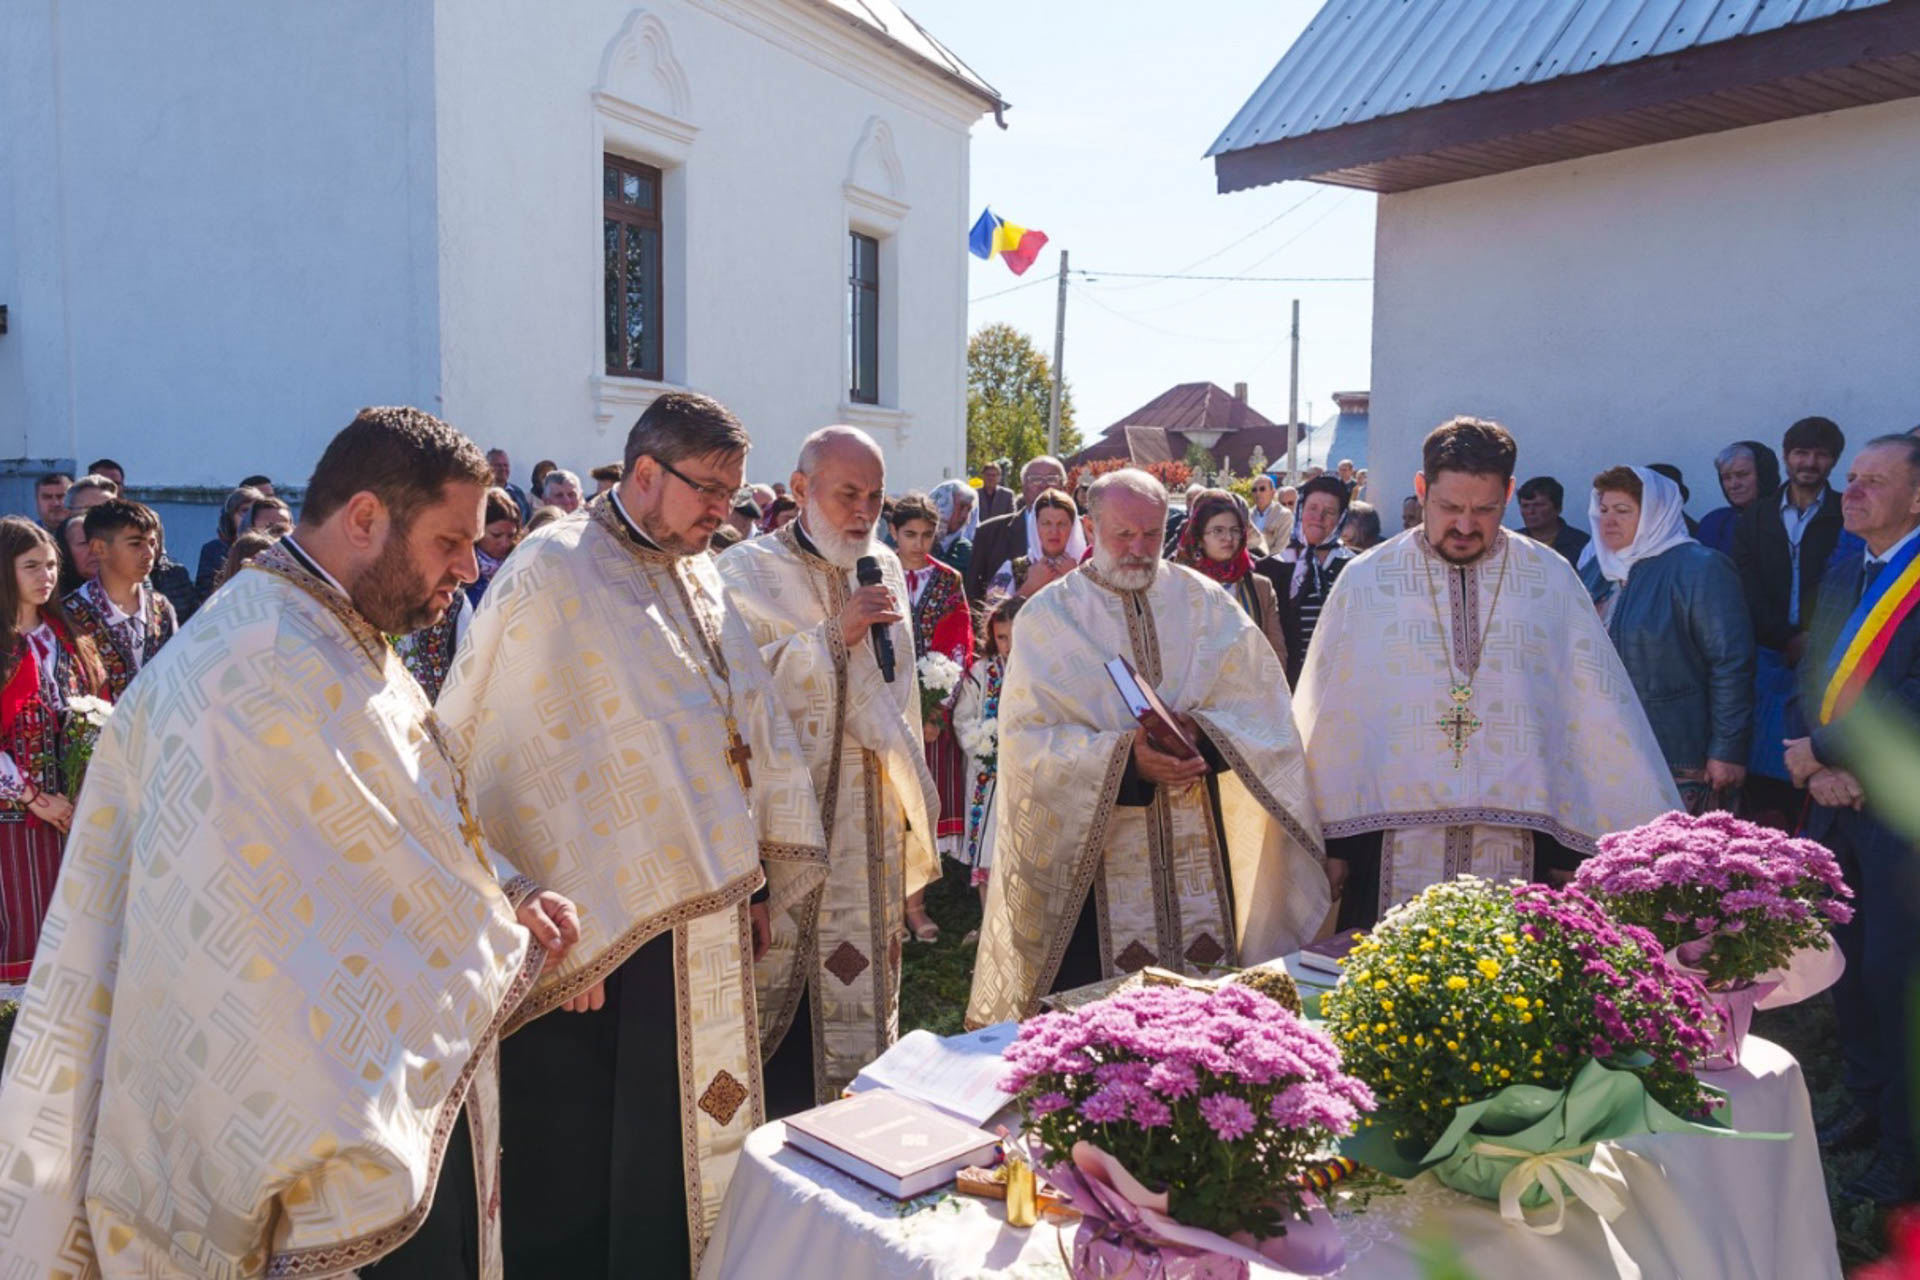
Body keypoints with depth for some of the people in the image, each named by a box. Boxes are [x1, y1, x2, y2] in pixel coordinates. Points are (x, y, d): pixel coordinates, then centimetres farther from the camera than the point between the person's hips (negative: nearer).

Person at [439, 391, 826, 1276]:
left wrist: (759, 881, 12)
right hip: (604, 937, -7)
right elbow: (516, 763, -16)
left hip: (708, 928, 7)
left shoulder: (698, 579, 11)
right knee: (579, 1193, 7)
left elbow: (758, 730, 14)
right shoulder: (555, 573, -12)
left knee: (688, 1155, 17)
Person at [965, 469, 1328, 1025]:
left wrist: (1202, 732, -18)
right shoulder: (1049, 615, -2)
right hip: (1090, 844, -2)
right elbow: (1027, 736, -11)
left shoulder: (1205, 602, 6)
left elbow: (1262, 707, 2)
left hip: (1198, 849, 3)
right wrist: (1124, 758, -23)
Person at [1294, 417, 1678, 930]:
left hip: (1518, 846, 0)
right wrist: (1331, 840, 3)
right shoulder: (1365, 580, 2)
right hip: (1394, 846, 0)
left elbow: (1598, 713, 4)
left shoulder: (1552, 580, 4)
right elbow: (1329, 719, 4)